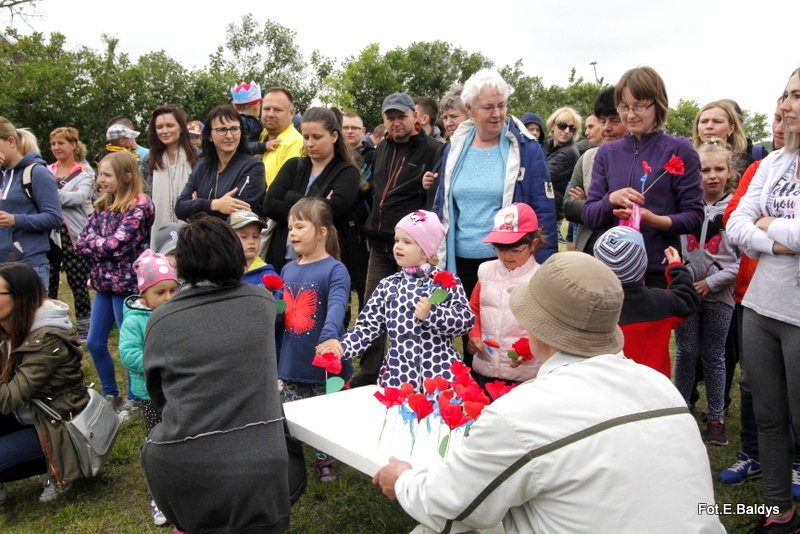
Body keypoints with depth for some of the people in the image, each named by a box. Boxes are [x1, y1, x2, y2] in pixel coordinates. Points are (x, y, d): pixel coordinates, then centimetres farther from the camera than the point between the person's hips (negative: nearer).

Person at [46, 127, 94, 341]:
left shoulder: (85, 172, 1)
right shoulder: (47, 171, 13)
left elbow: (79, 197, -16)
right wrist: (65, 196, -14)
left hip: (73, 235, -4)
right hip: (48, 233, 4)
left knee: (78, 282, 2)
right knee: (48, 283, 7)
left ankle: (84, 328, 12)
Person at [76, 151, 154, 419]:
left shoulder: (139, 207, -13)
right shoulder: (103, 205, 10)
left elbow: (117, 245, -19)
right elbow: (82, 240, 4)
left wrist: (92, 243, -5)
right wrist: (103, 246, -12)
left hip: (127, 283, -8)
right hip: (104, 282, 8)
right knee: (94, 342, 13)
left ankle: (134, 401, 18)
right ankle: (111, 396, 30)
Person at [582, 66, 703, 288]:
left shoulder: (679, 150, -1)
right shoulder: (607, 153, 9)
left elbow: (694, 217, -5)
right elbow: (589, 216, 5)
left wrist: (656, 220, -22)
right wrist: (611, 200, -15)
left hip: (660, 272, -2)